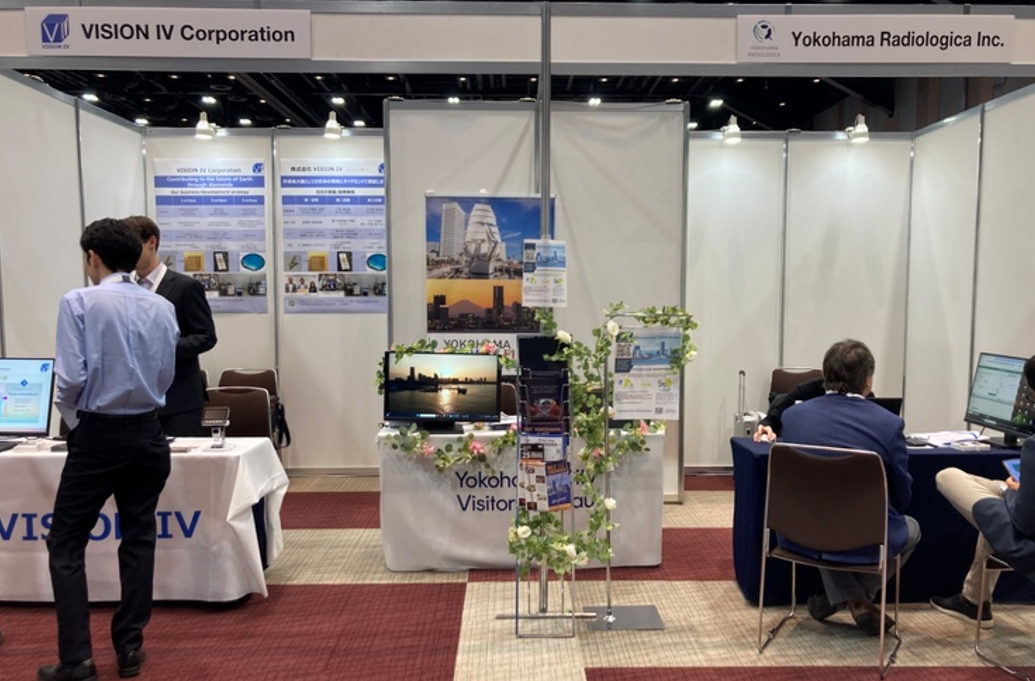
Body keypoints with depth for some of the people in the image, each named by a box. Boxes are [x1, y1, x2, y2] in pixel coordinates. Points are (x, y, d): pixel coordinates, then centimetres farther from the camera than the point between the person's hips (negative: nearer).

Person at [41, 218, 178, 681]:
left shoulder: (79, 302, -10)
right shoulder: (162, 307, 2)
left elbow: (71, 379, -14)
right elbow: (165, 378, 7)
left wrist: (72, 411, 6)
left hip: (98, 435, -4)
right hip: (147, 434, 4)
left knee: (66, 544, 9)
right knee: (138, 538, 14)